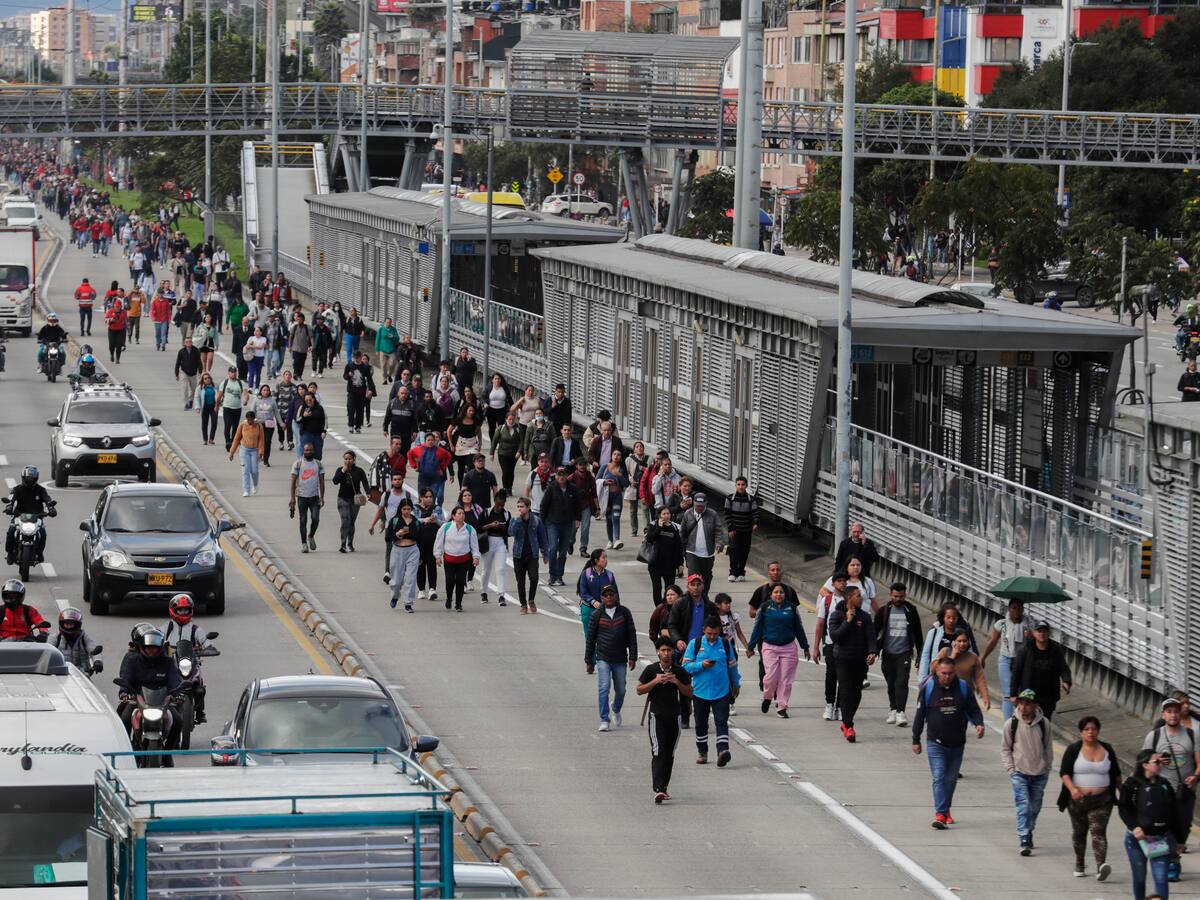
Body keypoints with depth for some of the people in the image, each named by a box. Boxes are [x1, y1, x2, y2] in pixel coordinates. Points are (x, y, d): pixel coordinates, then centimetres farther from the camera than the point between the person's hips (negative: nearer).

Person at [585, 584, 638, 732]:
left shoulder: (624, 613, 2)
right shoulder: (597, 615, 1)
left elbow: (632, 635, 4)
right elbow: (590, 639, 7)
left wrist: (632, 657, 0)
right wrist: (589, 661, 8)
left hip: (620, 659, 1)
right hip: (603, 659, -1)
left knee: (620, 690, 10)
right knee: (604, 688, -13)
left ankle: (616, 710, 41)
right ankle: (604, 720, -8)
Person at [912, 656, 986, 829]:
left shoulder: (963, 687, 0)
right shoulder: (928, 688, -5)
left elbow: (973, 709, 7)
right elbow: (920, 714, 2)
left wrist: (979, 723, -15)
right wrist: (916, 740, 3)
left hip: (957, 743, 3)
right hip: (936, 743, -3)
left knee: (951, 779, 12)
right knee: (939, 778, -13)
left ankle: (946, 810, 29)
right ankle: (940, 814, -17)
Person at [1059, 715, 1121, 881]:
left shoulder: (1107, 749, 6)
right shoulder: (1073, 750, -2)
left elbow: (1116, 774, 17)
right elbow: (1064, 772, -8)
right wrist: (1072, 789, -25)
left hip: (1102, 800, 0)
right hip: (1078, 799, 0)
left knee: (1098, 831, -14)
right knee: (1079, 832, 13)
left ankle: (1101, 866, -29)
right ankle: (1079, 864, 31)